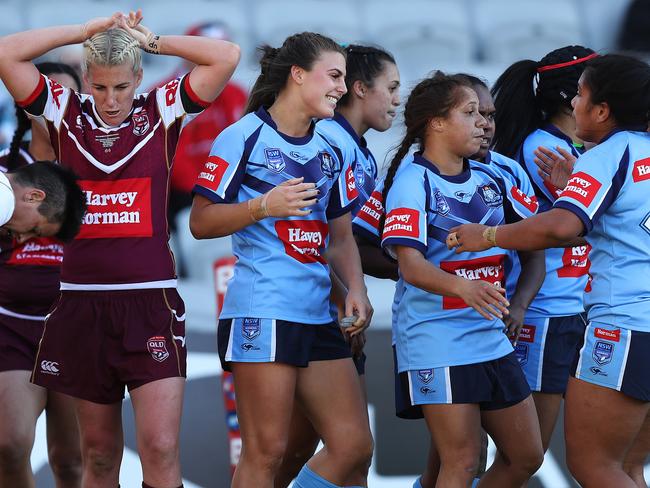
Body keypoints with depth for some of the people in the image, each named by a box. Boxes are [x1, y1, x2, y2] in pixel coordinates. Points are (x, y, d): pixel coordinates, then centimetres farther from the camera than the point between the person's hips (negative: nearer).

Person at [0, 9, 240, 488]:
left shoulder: (162, 112, 3)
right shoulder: (65, 114, 6)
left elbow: (227, 56, -5)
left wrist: (152, 41, -1)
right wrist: (87, 31, -2)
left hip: (151, 302, -2)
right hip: (82, 302, 2)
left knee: (161, 449, -11)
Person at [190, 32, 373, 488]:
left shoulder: (330, 152, 17)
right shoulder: (245, 136, -4)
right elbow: (201, 222, -6)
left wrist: (356, 289, 3)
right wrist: (265, 206, -19)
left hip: (318, 315, 7)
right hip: (262, 310, -7)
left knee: (354, 446, 3)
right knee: (266, 451, -8)